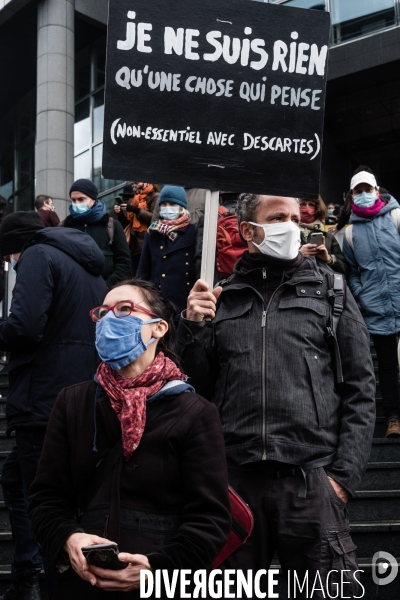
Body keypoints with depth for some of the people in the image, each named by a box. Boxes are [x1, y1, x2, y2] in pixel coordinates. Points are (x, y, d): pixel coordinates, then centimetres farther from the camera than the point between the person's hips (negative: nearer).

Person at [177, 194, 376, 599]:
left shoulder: (330, 291, 9)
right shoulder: (221, 297, 13)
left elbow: (359, 388, 4)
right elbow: (200, 386, 14)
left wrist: (344, 473, -5)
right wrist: (191, 328, -1)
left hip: (310, 478, -2)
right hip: (235, 479, 2)